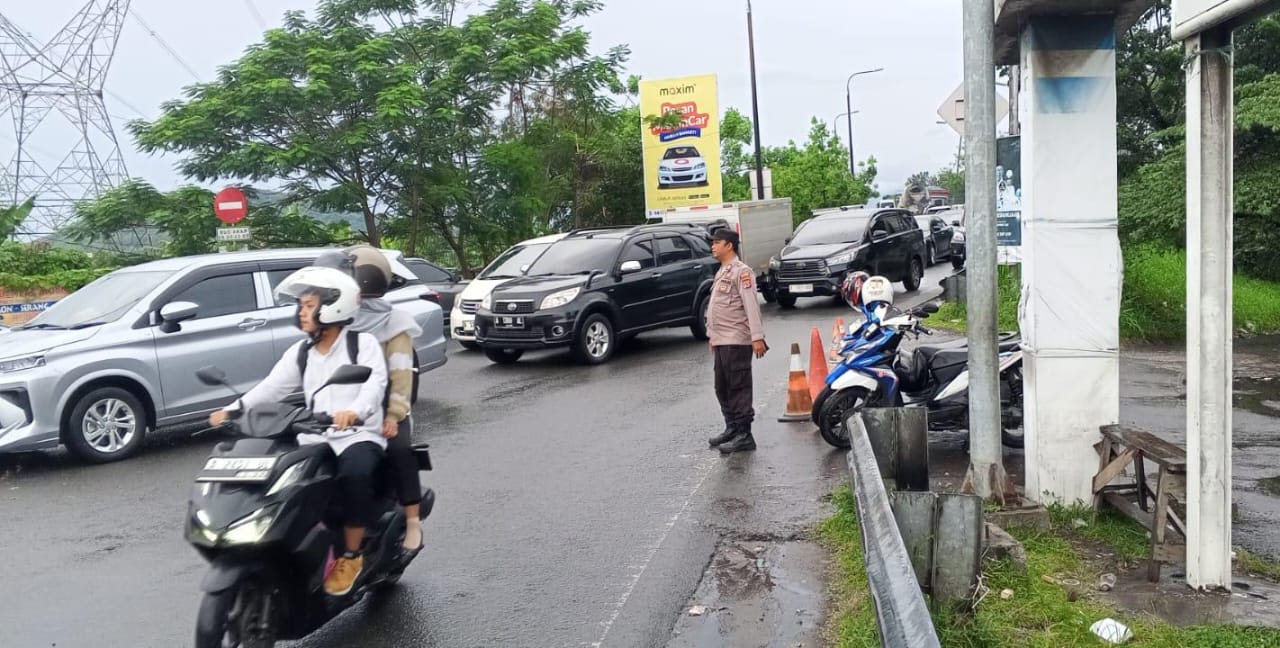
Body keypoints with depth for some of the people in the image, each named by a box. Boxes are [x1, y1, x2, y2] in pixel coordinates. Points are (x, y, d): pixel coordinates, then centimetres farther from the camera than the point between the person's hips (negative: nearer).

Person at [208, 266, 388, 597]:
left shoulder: (363, 343, -2)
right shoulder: (300, 352, 16)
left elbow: (375, 384, -19)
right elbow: (272, 386, 7)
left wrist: (355, 411, -39)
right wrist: (234, 409, -9)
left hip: (359, 435, -6)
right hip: (315, 439, 6)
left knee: (355, 474, -35)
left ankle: (351, 557, -18)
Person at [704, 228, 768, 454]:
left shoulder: (741, 271, -9)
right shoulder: (722, 272, 20)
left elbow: (751, 305, -17)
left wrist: (757, 337, -22)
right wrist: (713, 336, 21)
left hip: (736, 341, -10)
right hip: (721, 341, 10)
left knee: (739, 388, -7)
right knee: (722, 388, 14)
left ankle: (744, 435, -4)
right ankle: (732, 428, 24)